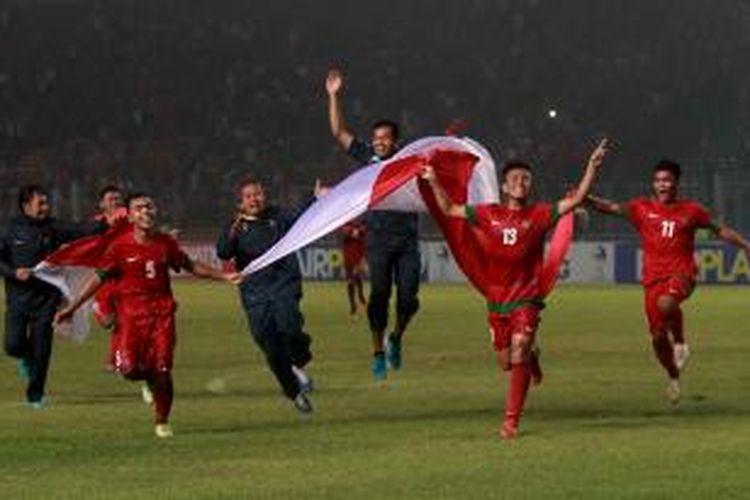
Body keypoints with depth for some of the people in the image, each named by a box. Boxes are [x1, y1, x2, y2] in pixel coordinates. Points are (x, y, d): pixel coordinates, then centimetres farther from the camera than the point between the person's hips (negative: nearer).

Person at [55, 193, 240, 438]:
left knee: (162, 371, -4)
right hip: (131, 312, -2)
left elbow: (190, 266, 21)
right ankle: (149, 378, 21)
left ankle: (162, 423, 14)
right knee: (128, 368, -17)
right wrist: (71, 308, -1)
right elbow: (99, 278, 1)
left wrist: (223, 276, 18)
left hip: (161, 311, 2)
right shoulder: (120, 246, -4)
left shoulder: (166, 243, 6)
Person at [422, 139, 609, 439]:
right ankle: (530, 359, 47)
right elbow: (449, 209, 14)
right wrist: (434, 182, 6)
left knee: (519, 348, -18)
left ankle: (511, 421, -15)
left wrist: (592, 167, -17)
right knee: (506, 362, 9)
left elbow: (576, 199, -8)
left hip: (526, 298, -3)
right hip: (496, 298, 3)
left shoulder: (538, 215, -2)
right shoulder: (489, 215, 5)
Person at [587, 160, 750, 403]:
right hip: (653, 277, 3)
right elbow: (612, 208, -3)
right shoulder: (642, 208, 6)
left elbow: (720, 230, 15)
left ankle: (680, 342, -10)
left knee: (666, 303, -37)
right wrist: (587, 199, -19)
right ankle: (673, 377, 28)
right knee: (658, 336, 1)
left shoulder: (691, 210, 5)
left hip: (681, 273, -3)